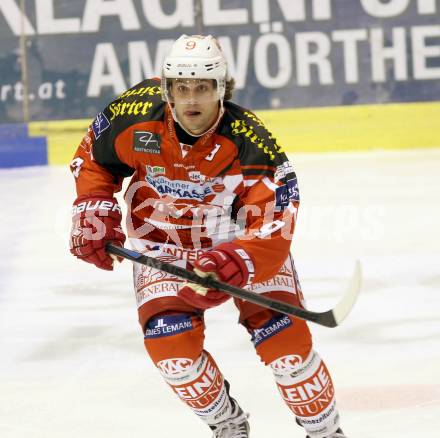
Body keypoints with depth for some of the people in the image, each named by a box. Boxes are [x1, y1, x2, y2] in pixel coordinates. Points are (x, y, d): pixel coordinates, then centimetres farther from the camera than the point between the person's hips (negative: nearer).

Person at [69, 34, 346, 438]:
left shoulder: (251, 143, -29)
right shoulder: (135, 118, -22)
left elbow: (271, 232, -32)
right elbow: (93, 158, 1)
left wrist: (233, 265, -49)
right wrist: (93, 211, -10)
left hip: (242, 233, -2)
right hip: (162, 243, 2)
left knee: (282, 333, -13)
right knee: (170, 344, -16)